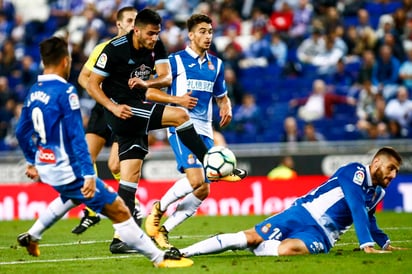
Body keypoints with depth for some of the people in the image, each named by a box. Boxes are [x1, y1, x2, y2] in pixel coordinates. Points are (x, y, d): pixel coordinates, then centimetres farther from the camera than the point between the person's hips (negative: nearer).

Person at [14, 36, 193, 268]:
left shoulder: (34, 92, 6)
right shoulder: (65, 91, -18)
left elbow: (22, 132, 15)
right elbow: (76, 136, -23)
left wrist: (32, 161, 30)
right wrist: (89, 174, -24)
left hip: (44, 167, 9)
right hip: (67, 169, -9)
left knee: (74, 195, 39)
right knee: (118, 210, -5)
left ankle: (32, 236, 44)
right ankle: (159, 257, -4)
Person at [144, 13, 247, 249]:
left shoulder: (216, 64, 15)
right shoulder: (176, 60, -1)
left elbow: (222, 96, 24)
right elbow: (150, 93, -1)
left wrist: (227, 108, 2)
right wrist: (177, 99, -19)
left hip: (205, 131, 6)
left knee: (203, 191, -2)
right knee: (196, 179, -24)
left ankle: (163, 230, 8)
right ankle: (159, 208, 0)